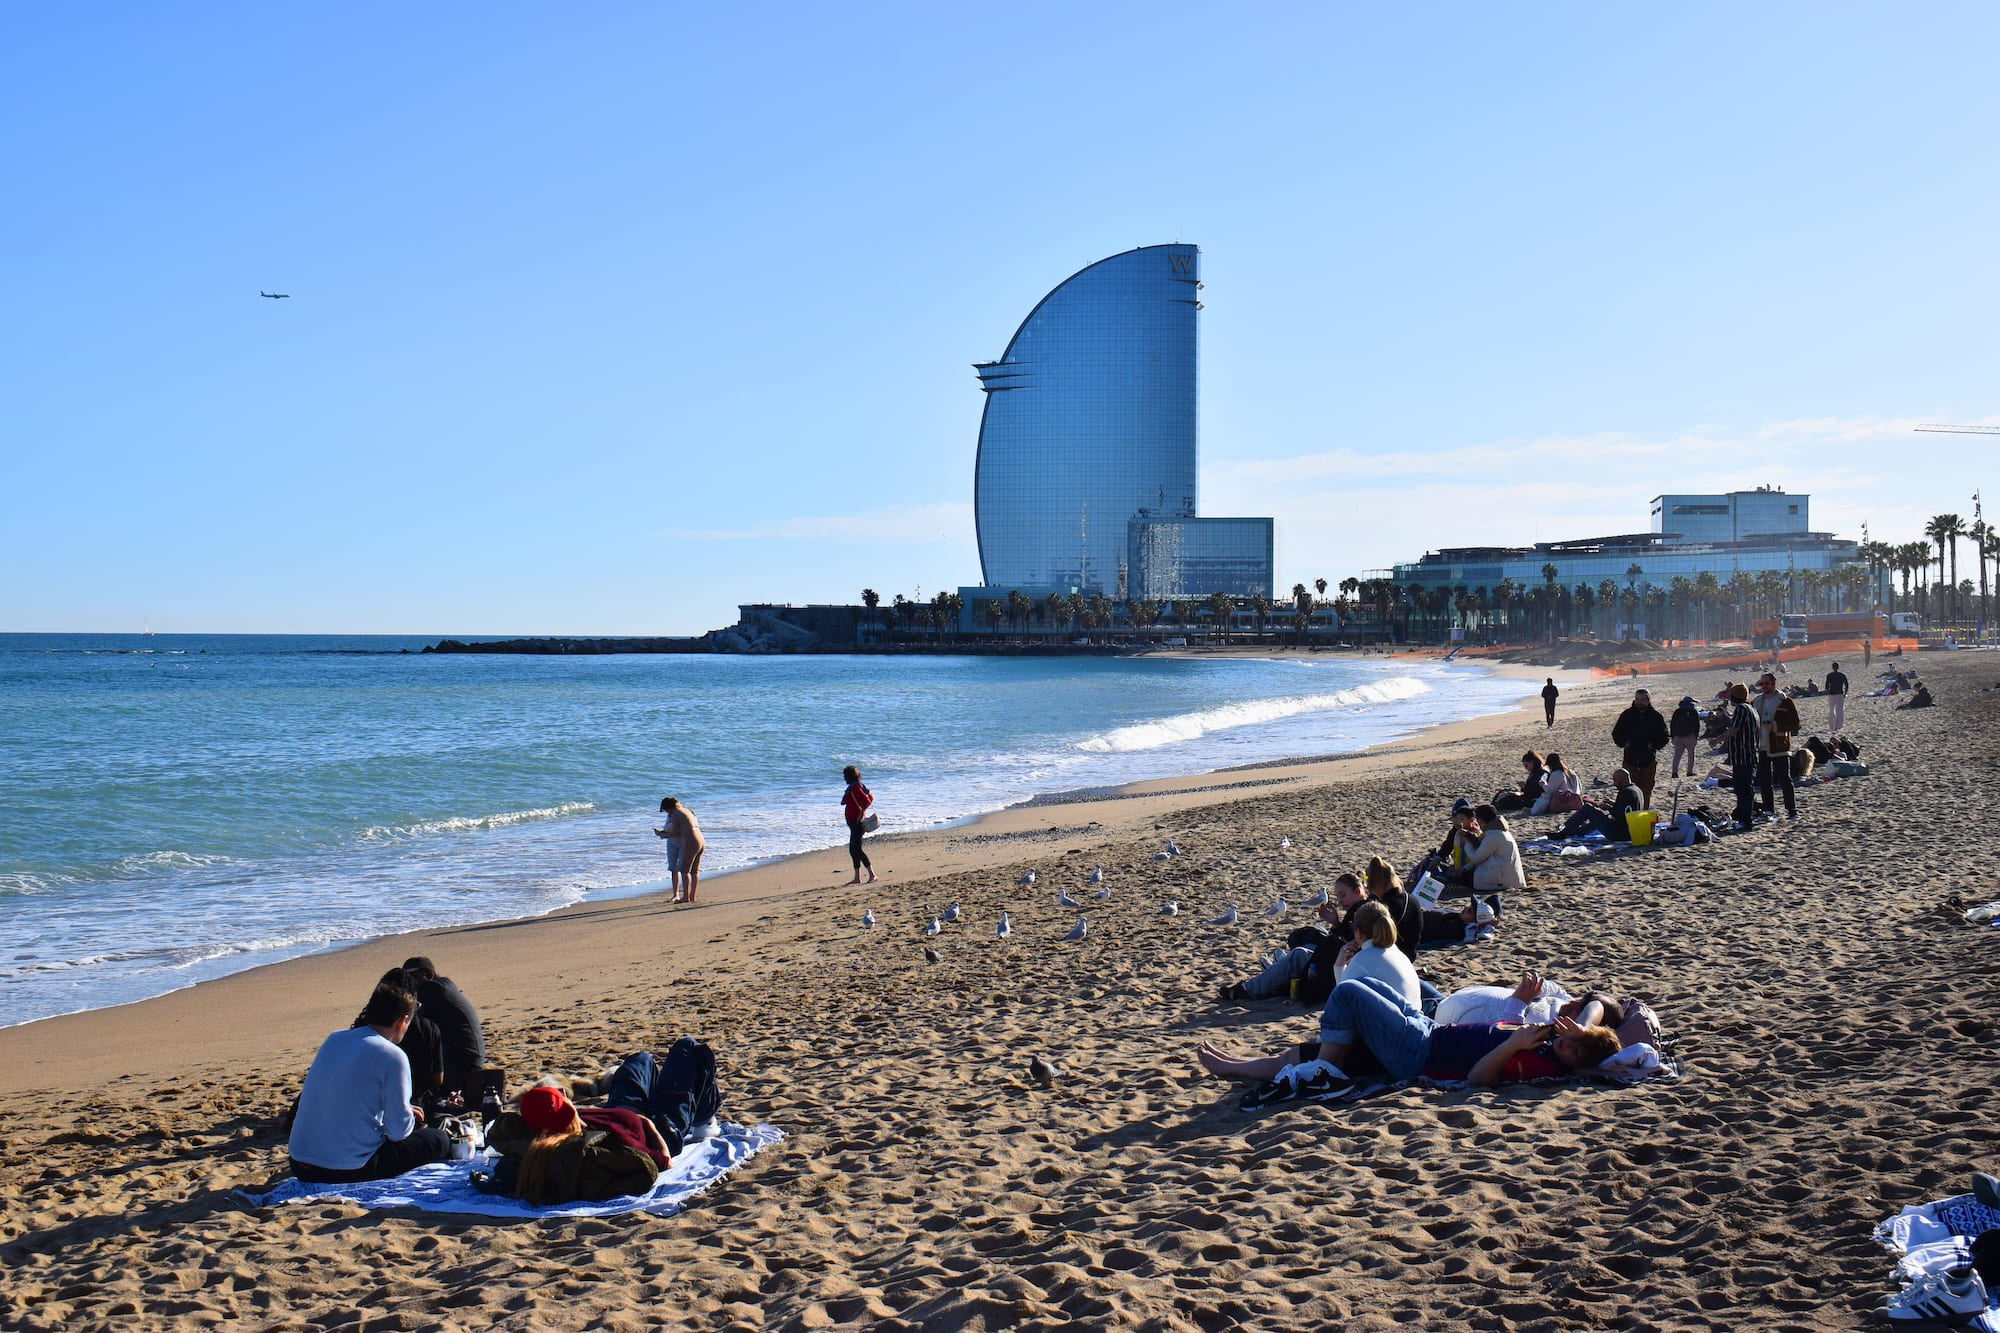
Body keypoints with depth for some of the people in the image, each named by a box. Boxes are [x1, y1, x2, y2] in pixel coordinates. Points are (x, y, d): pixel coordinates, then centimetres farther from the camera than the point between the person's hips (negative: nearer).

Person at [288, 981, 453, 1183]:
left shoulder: (334, 1039, 9)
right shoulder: (392, 1057, -13)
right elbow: (399, 1130, -11)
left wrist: (404, 1111, 24)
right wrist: (410, 1119, 12)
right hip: (349, 1170, -7)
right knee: (439, 1140, 10)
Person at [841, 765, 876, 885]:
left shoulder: (855, 788, -16)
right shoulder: (855, 787, 13)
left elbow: (866, 802, -27)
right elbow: (870, 798, 23)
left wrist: (860, 815, -19)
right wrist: (862, 812, 20)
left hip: (856, 822, -11)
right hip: (854, 823, 11)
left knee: (856, 849, -11)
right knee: (853, 850, 12)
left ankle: (872, 875, -12)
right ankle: (857, 878, 16)